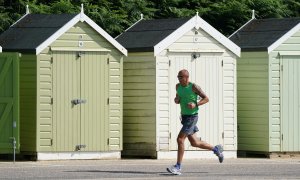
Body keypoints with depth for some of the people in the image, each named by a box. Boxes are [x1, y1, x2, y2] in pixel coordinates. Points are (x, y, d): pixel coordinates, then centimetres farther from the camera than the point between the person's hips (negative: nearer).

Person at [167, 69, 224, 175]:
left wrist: (195, 104, -23)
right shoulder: (178, 86, 6)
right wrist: (176, 100, -4)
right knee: (194, 143, 12)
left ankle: (178, 167, -10)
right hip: (184, 116, 8)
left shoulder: (194, 87, -14)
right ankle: (216, 149, 33)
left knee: (180, 139, -15)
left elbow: (206, 99, -8)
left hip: (192, 116, -8)